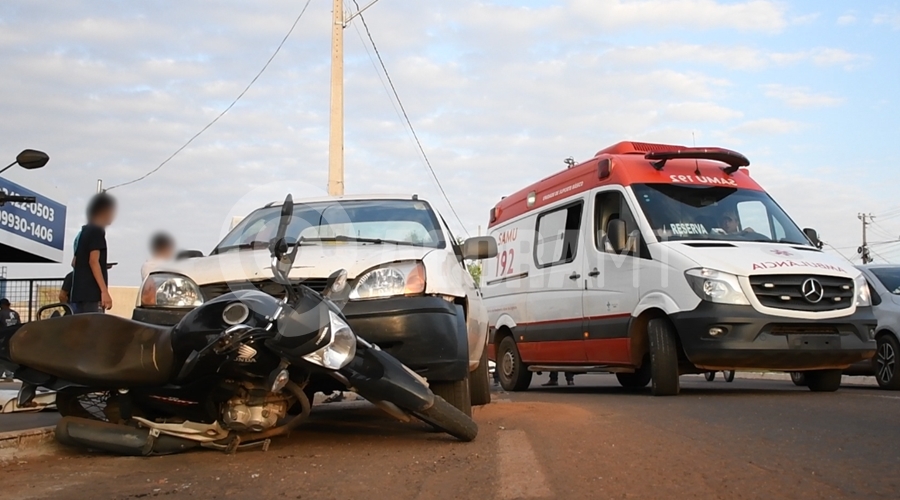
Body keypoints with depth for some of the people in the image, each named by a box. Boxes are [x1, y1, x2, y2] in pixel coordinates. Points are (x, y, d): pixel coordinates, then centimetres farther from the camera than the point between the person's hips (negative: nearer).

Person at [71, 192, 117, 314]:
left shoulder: (84, 232, 19)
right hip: (91, 294, -9)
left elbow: (75, 261, 26)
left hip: (79, 293, 9)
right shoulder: (97, 231, -7)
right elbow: (93, 261, -17)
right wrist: (104, 291, -22)